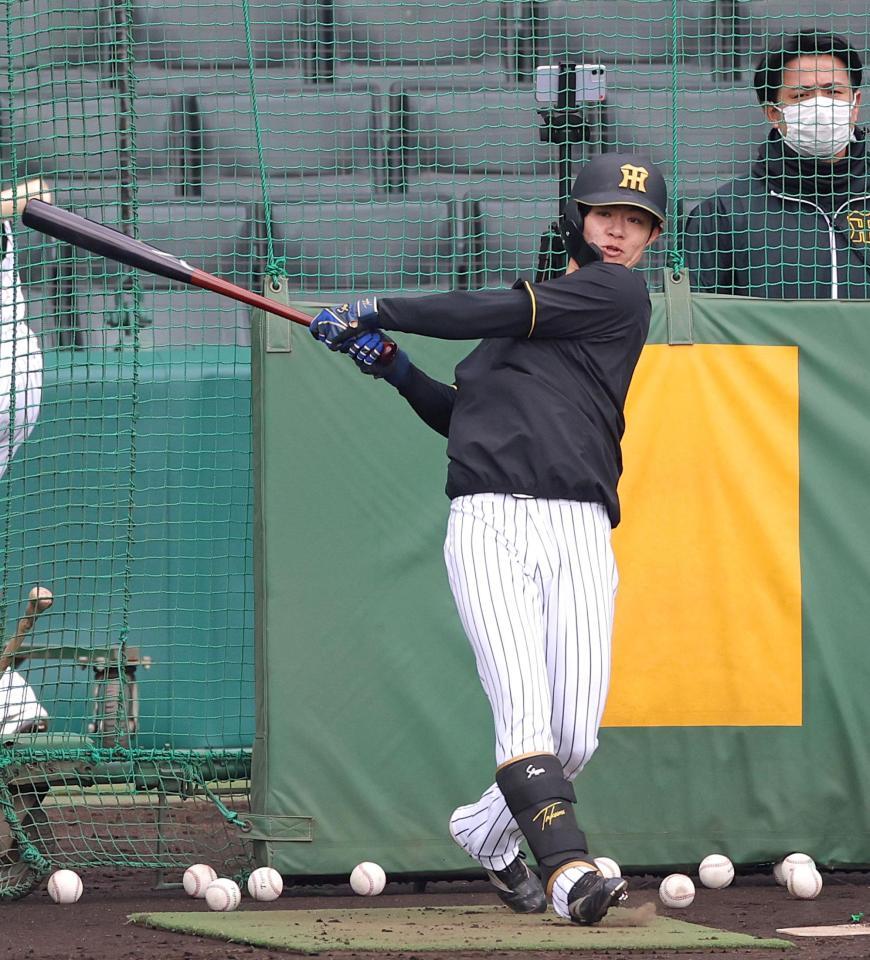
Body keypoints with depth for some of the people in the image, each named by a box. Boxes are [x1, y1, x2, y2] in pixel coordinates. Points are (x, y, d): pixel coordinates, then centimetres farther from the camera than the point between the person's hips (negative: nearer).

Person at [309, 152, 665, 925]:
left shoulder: (619, 293, 6)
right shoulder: (531, 312, 25)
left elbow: (497, 314, -3)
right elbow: (463, 416, 29)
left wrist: (378, 312, 3)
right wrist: (395, 368, 12)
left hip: (579, 532, -3)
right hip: (489, 525, 3)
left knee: (576, 737, -7)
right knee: (524, 709, -19)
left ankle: (489, 831, 20)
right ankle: (568, 869, -27)